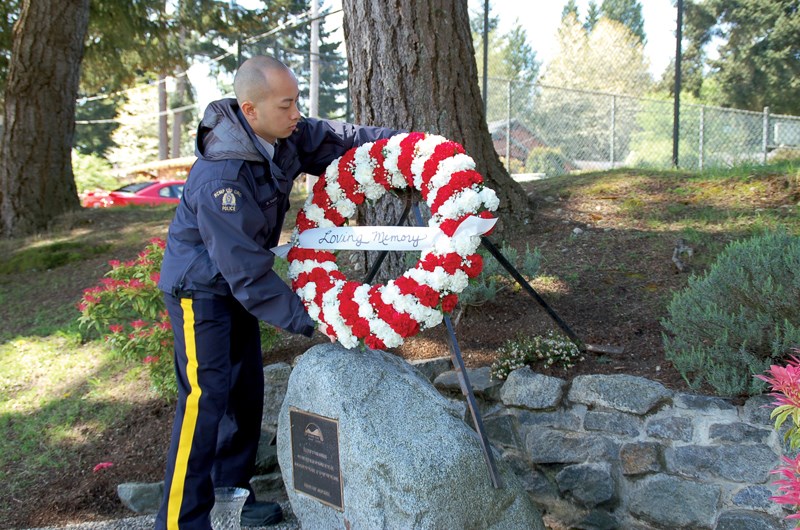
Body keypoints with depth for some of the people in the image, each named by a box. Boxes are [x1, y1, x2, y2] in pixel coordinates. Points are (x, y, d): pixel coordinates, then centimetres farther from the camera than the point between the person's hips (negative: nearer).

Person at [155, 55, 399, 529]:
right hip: (200, 288, -8)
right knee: (205, 397, -11)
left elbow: (336, 138, 7)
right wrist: (306, 320, -27)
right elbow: (248, 272, -32)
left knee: (246, 391, 13)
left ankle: (233, 492, 28)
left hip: (238, 281, 9)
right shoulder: (221, 178, -35)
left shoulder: (287, 135, -11)